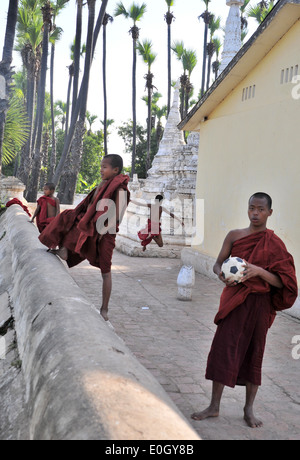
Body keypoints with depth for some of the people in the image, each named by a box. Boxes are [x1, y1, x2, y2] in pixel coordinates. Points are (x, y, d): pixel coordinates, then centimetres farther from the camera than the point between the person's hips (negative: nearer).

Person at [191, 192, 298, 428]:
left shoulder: (275, 244, -4)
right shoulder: (235, 236, 3)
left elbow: (283, 282, -9)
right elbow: (218, 263, 8)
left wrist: (259, 271, -25)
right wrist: (222, 274, -15)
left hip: (260, 304, -1)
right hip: (234, 301, 2)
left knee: (254, 353, 7)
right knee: (223, 349, 0)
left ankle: (249, 409, 20)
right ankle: (214, 406, 11)